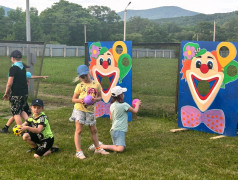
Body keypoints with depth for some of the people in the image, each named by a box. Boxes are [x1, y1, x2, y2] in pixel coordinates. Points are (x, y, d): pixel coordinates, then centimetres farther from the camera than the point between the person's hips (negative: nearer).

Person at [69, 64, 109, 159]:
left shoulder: (96, 84, 2)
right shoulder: (79, 86, -3)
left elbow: (100, 97, 9)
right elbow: (73, 99, 1)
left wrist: (95, 99, -14)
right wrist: (79, 100, -21)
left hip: (90, 110, 3)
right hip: (79, 110, -3)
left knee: (94, 130, 14)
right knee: (78, 130, -3)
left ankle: (98, 148, 28)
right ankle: (78, 151, 1)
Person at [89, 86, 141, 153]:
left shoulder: (112, 105, 10)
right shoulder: (124, 105, -11)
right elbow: (135, 111, 1)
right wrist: (137, 104, 20)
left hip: (114, 129, 9)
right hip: (119, 130, -9)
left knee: (118, 148, 11)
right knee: (120, 149, -20)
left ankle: (100, 145, 3)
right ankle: (100, 146, -17)